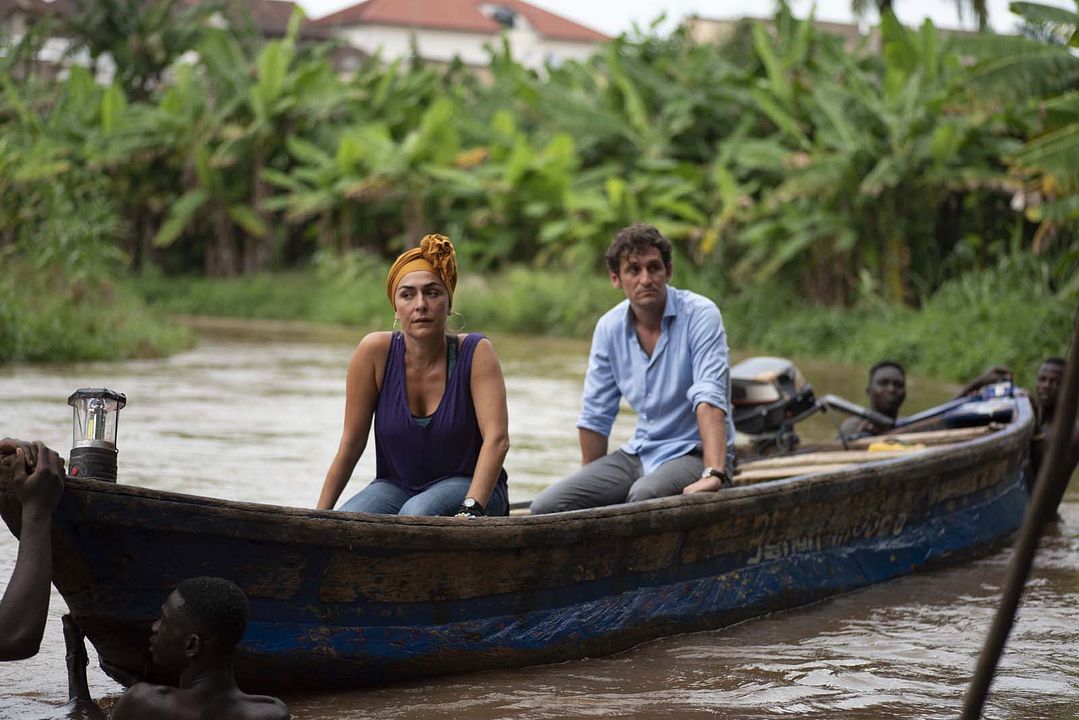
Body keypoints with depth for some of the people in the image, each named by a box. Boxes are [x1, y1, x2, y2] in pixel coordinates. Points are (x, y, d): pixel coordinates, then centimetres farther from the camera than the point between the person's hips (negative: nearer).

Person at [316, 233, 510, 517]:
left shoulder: (475, 352, -12)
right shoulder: (375, 352, -9)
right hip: (397, 486, 2)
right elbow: (351, 443, -5)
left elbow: (497, 438, -21)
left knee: (416, 514, -35)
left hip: (467, 486, -2)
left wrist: (471, 508, -34)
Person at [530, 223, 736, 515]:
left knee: (644, 496, -37)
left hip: (695, 451, -6)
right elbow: (596, 416, 11)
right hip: (639, 454, 6)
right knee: (546, 507, -11)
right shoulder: (609, 327, 4)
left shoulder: (700, 315, -13)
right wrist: (591, 487, 12)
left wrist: (713, 474, -37)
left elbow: (709, 398, -25)